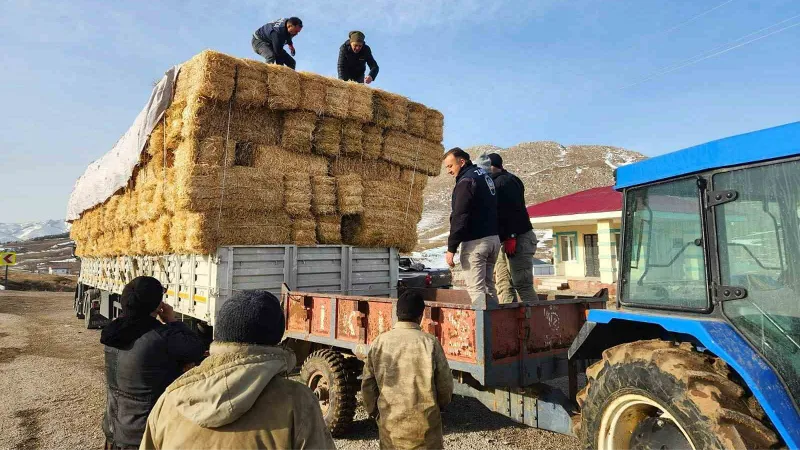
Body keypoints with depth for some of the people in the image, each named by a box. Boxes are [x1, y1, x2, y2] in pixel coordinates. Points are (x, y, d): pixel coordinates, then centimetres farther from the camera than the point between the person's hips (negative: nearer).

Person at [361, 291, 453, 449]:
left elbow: (367, 384, 1)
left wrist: (374, 411, 15)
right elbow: (445, 384, -7)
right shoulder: (429, 343, -14)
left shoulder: (380, 342, -6)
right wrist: (438, 406, 13)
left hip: (390, 423, 3)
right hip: (424, 424, -2)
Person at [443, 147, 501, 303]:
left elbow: (459, 217, -18)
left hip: (476, 241, -9)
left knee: (476, 289, -6)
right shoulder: (485, 175, 17)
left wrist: (451, 248, -17)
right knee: (488, 286, 15)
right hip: (494, 238, 10)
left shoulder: (466, 181, -13)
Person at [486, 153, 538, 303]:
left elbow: (512, 210, -21)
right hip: (502, 241, 10)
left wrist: (511, 238, -25)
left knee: (522, 284, -9)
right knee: (503, 284, 9)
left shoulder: (506, 181, -10)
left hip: (517, 239, -10)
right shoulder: (495, 183, 20)